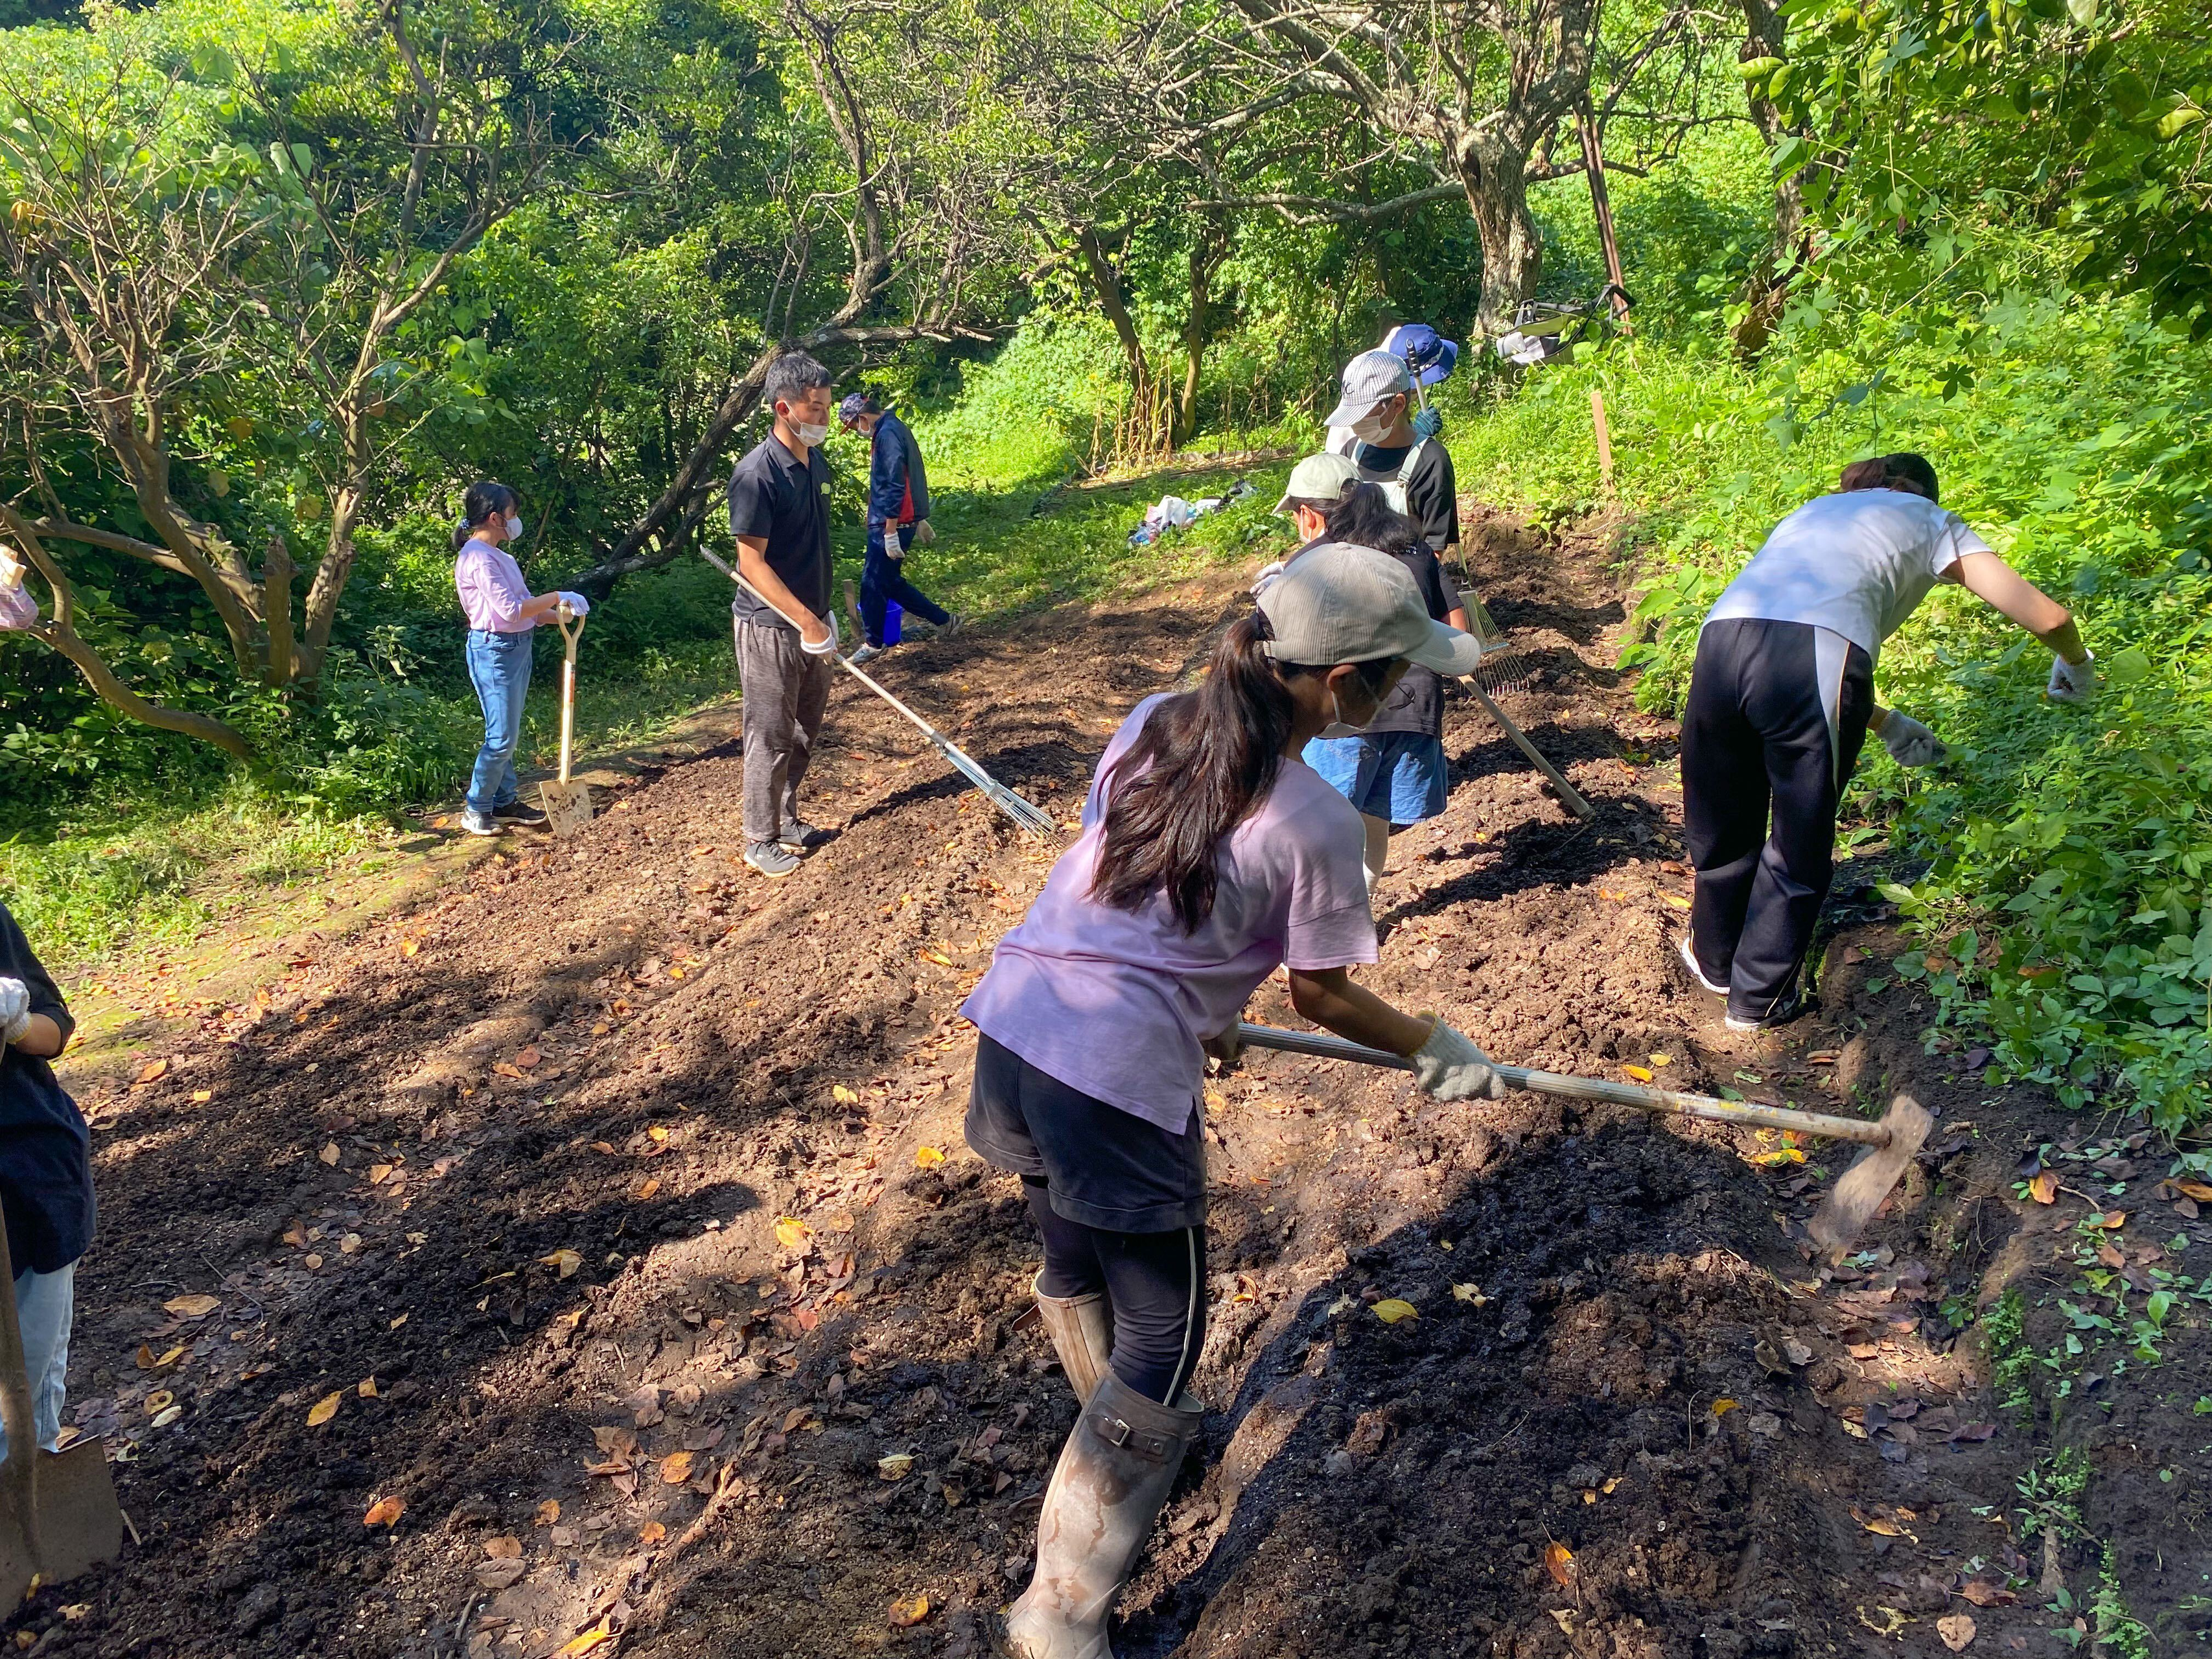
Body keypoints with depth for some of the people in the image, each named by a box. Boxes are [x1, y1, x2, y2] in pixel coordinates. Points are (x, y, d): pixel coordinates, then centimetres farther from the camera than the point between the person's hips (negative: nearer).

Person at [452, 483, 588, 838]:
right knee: (502, 736, -5)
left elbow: (522, 604, 14)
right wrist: (556, 598, -17)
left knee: (509, 733, 16)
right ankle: (475, 810, 7)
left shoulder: (497, 555, 14)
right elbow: (511, 610, -25)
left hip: (517, 648, 10)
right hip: (494, 651, -10)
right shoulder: (478, 558, -18)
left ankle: (505, 800, 26)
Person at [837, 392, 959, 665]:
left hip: (892, 523, -10)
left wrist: (890, 532, -23)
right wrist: (920, 519, 28)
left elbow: (894, 486, -23)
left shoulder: (887, 434, -17)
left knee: (873, 582, 0)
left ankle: (874, 644, 12)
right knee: (889, 581, 15)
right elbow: (911, 477, 22)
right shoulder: (895, 428, 15)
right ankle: (943, 620, 20)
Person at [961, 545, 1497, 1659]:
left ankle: (1127, 1431, 58)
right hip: (1119, 1083, -8)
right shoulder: (1314, 823, -12)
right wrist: (1435, 1046, 18)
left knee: (1077, 1268, 30)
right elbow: (1319, 994, 1)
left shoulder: (1151, 726, 7)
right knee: (1162, 1337, 11)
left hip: (1014, 1028, 8)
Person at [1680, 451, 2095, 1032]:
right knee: (1800, 847, 15)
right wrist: (2075, 664, 45)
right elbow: (2047, 616, 21)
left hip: (1722, 640, 5)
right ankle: (1760, 998, 28)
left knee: (1722, 826, 25)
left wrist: (1884, 723, 53)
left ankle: (1713, 960, 44)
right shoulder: (1929, 520, 28)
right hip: (1817, 656, -5)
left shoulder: (1811, 512, 41)